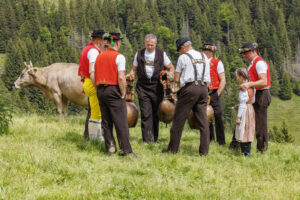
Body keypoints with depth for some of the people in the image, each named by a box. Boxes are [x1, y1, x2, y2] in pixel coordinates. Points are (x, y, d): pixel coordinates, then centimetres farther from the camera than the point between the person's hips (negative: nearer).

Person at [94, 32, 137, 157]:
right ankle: (126, 150, -8)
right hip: (114, 90, -6)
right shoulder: (119, 57, -8)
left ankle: (110, 148, 13)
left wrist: (99, 91, 16)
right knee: (121, 122, -6)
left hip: (100, 91, 6)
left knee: (106, 122, 11)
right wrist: (123, 94, -8)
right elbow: (121, 78, -16)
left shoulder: (99, 57, 12)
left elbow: (94, 77, 12)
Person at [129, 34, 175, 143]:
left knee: (156, 113, 5)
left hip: (157, 87, 0)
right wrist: (131, 76, -4)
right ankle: (147, 139, -11)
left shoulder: (161, 54, 5)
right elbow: (134, 69, 17)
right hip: (143, 87, 0)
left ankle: (155, 138, 15)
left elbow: (171, 68, 11)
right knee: (146, 114, -8)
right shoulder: (139, 54, 9)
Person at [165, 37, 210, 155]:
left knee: (179, 120, 3)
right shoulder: (204, 57, 16)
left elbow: (176, 79, 0)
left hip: (189, 88, -5)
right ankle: (204, 151, 0)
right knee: (203, 120, 4)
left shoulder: (183, 57, -1)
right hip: (204, 88, 5)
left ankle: (173, 149, 7)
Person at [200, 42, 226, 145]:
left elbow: (223, 81, -4)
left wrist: (217, 94, -11)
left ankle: (221, 142, -2)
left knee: (217, 117, -7)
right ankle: (210, 140, 16)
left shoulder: (217, 63, -1)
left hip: (214, 93, -4)